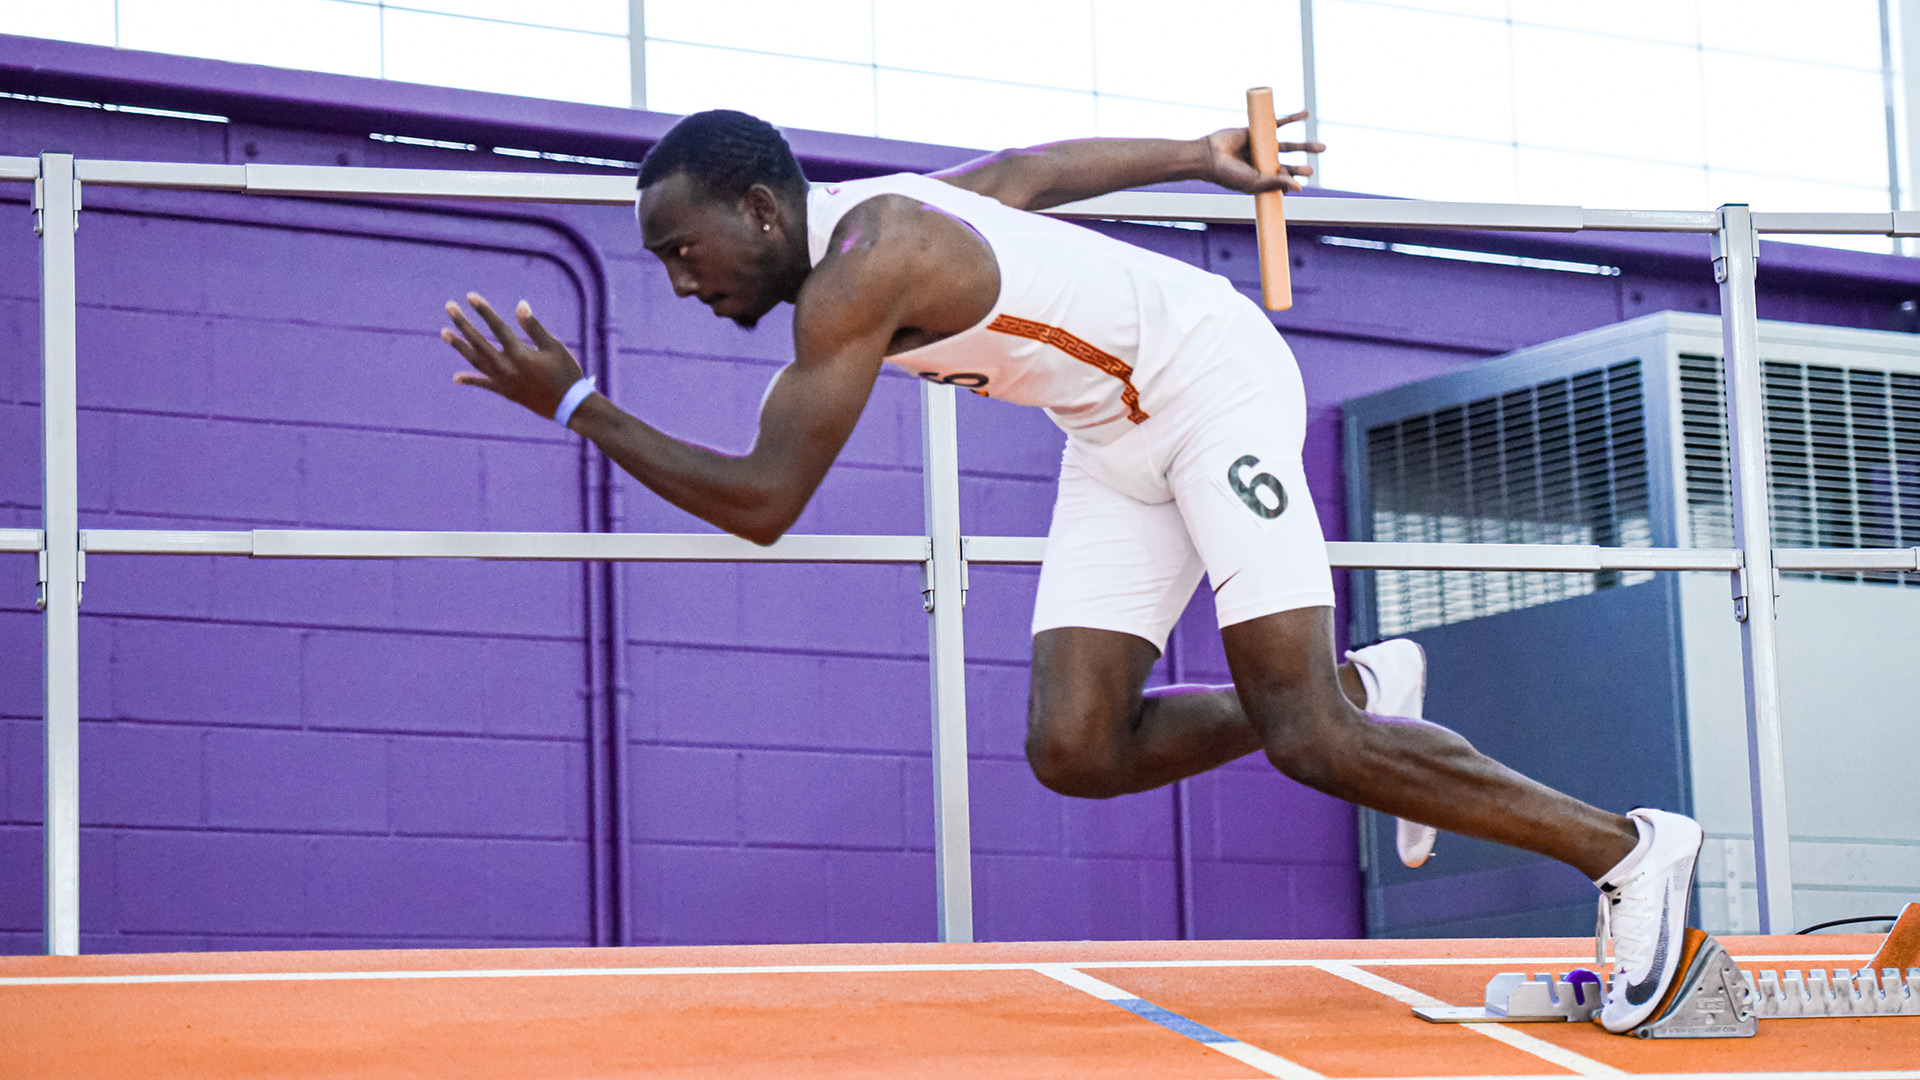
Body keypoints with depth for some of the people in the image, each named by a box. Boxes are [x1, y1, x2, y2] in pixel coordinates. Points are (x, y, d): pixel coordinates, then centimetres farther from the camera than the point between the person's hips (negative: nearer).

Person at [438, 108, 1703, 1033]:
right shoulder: (864, 232, 4)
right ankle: (1358, 689, 14)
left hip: (1216, 376, -9)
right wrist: (1201, 157, 32)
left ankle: (1624, 848, -5)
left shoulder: (862, 266, -25)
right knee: (1075, 749, -5)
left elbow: (763, 505, -27)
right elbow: (1037, 167, 20)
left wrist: (577, 405, -22)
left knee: (1306, 741, -17)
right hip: (1120, 438, 9)